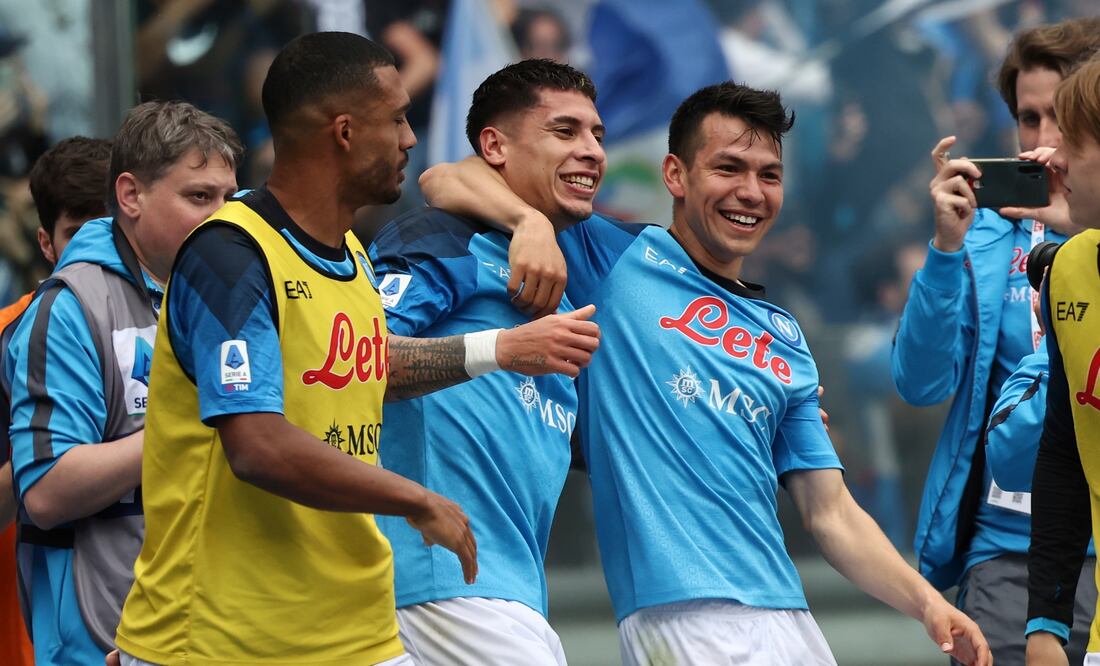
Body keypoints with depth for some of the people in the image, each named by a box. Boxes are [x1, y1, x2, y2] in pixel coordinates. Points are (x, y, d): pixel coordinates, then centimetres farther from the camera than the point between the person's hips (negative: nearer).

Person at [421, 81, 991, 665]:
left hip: (788, 617, 6)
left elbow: (830, 512, 18)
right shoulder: (615, 260, 7)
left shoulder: (784, 337, 21)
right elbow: (445, 181, 4)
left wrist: (926, 602, 4)